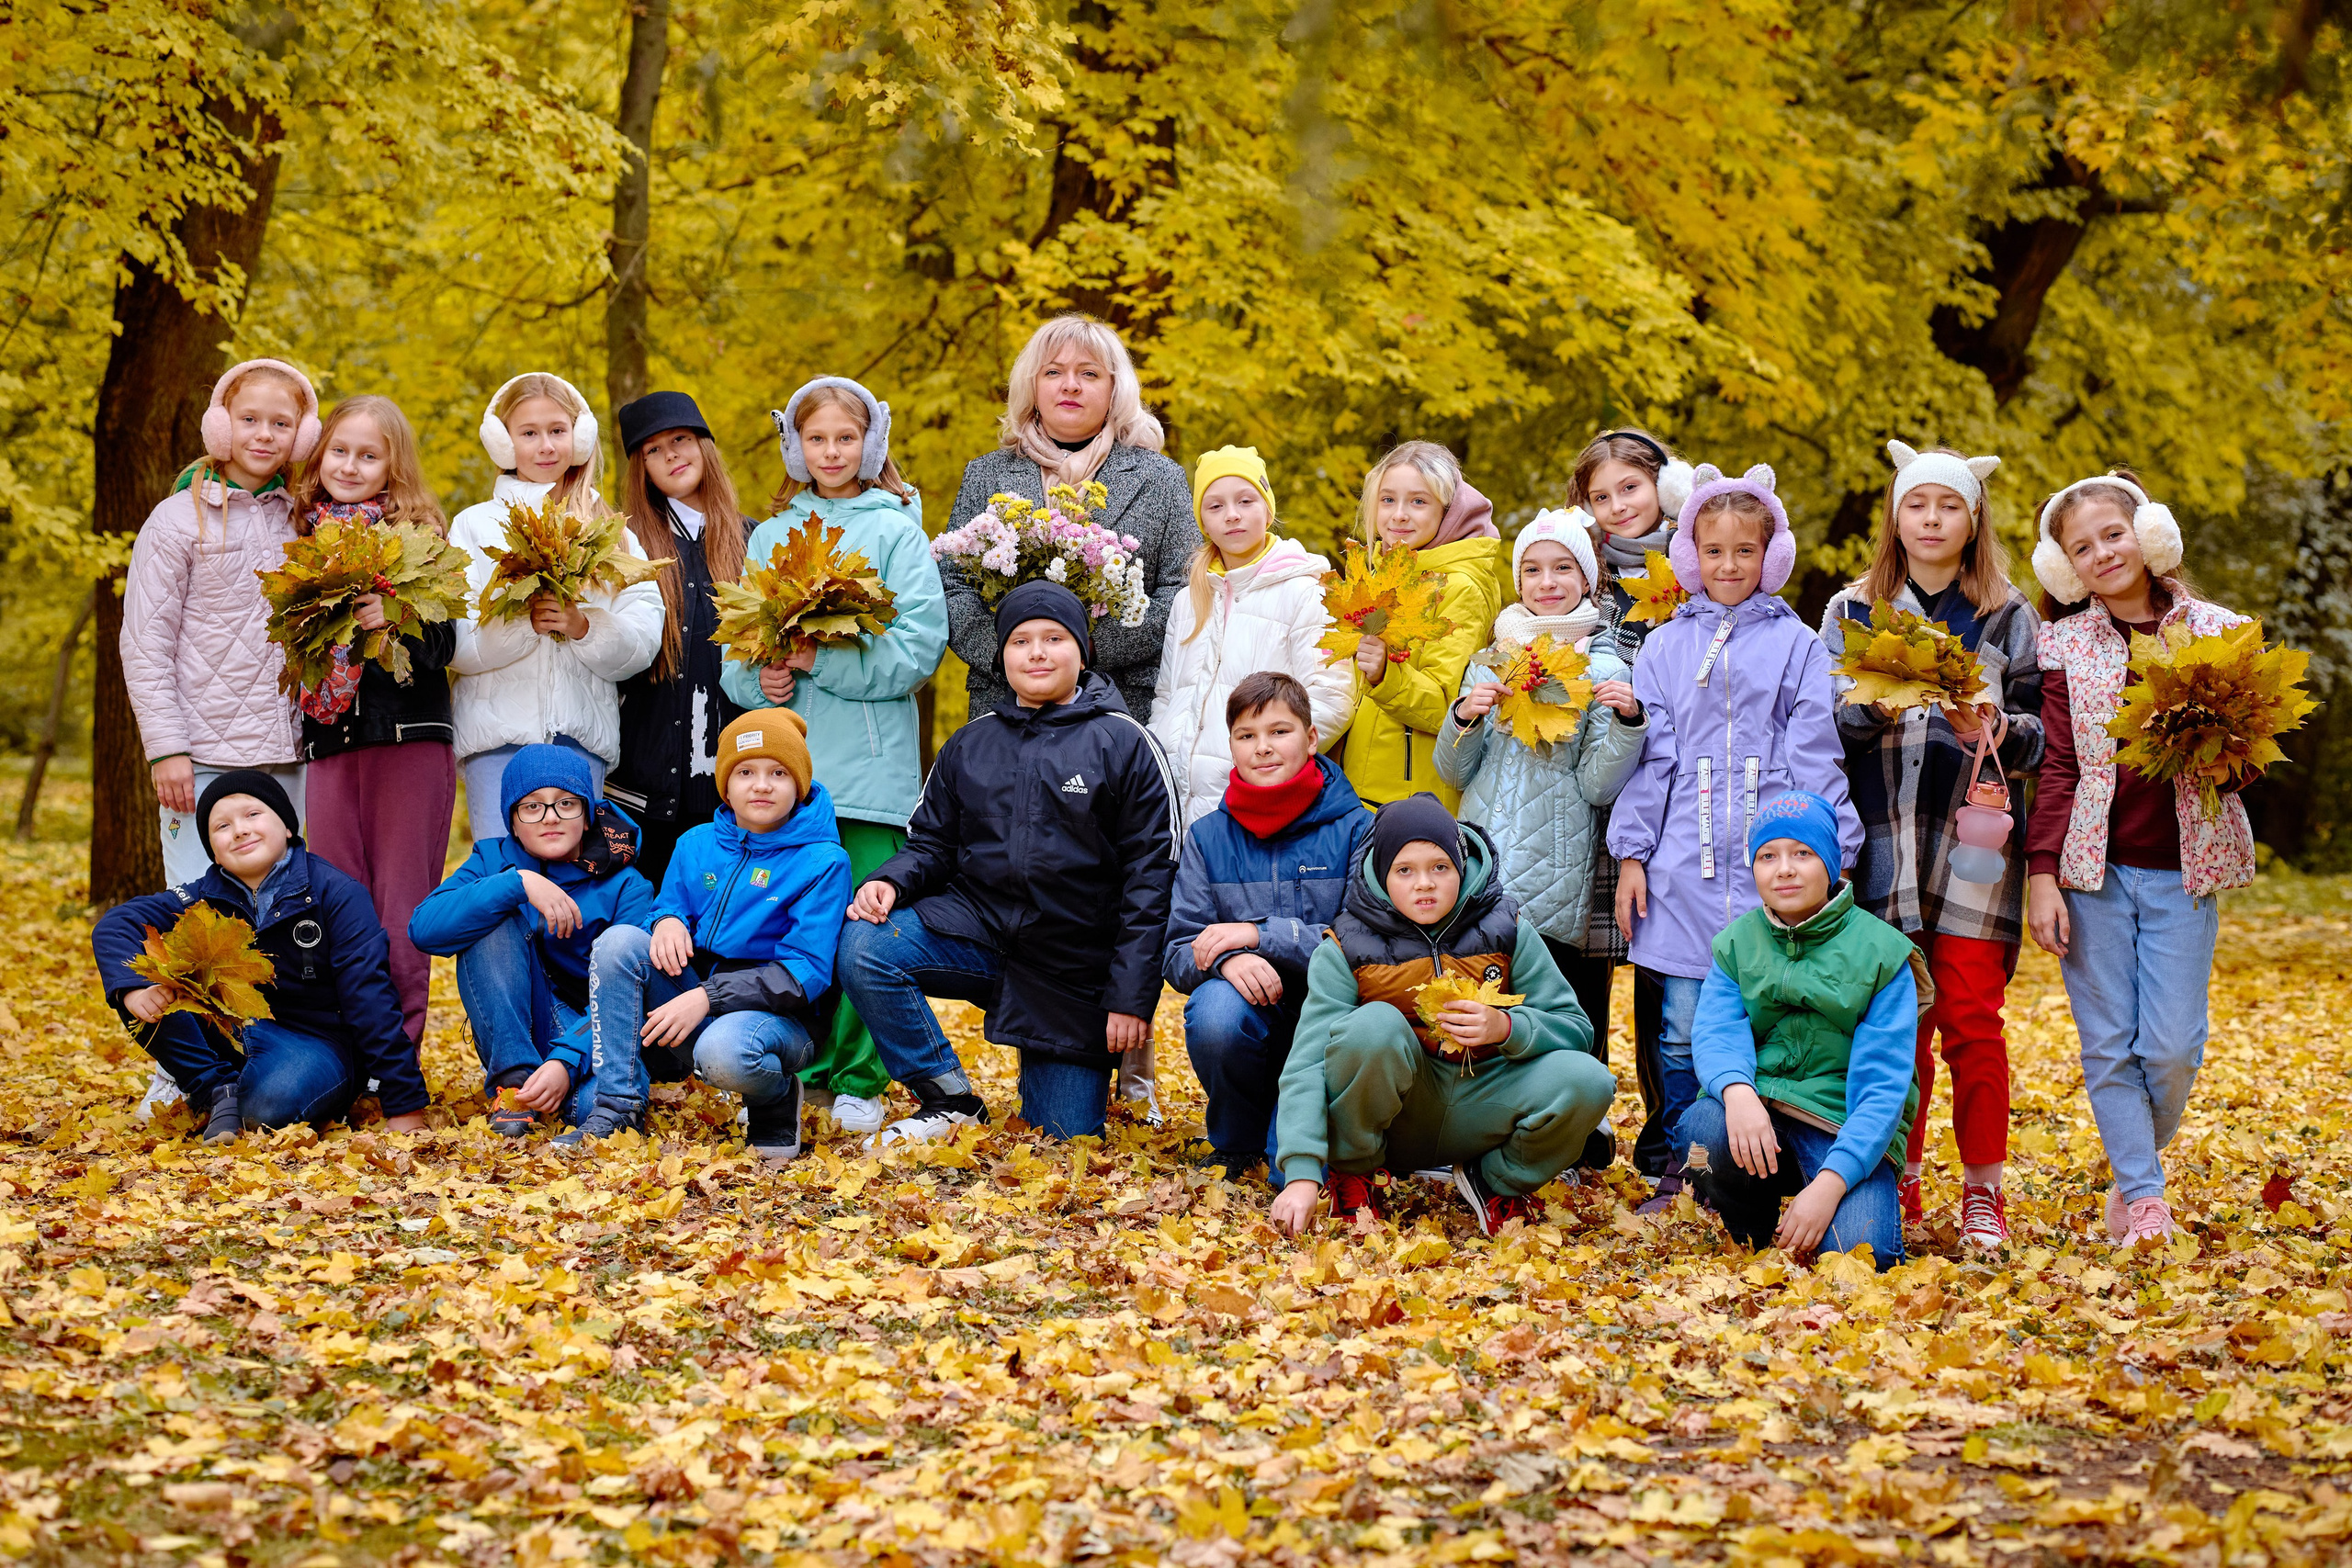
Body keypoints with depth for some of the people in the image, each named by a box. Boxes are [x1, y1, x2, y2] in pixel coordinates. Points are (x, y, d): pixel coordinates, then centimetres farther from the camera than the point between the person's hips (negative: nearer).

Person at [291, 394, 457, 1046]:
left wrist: (396, 620, -24)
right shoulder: (302, 536, 13)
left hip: (408, 739, -4)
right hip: (327, 742, 4)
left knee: (400, 906, -3)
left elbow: (444, 641, -7)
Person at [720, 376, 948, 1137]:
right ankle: (802, 1069, 15)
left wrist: (825, 662, -15)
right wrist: (760, 679, -6)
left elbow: (920, 646, -7)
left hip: (871, 766, -3)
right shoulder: (769, 537, 15)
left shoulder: (896, 532, 3)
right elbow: (737, 650, 16)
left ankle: (860, 1081, 4)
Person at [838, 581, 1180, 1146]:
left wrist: (1131, 996, -13)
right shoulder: (970, 744, 9)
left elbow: (1151, 877, -6)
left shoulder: (1124, 745, -3)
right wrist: (891, 882, -13)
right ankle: (949, 1099, -9)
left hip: (1074, 968, -3)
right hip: (977, 925, 3)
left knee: (1064, 1142, -3)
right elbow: (932, 843, 12)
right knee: (863, 947, -24)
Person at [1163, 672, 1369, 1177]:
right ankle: (1235, 1144, -6)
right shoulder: (1207, 837, 5)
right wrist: (1226, 959, -23)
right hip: (1249, 1009, 3)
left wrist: (1262, 935, -20)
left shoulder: (1355, 829, -3)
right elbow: (1178, 954, 1)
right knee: (1215, 1009, -34)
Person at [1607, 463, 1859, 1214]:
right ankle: (1677, 1167, 13)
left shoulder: (1797, 645, 7)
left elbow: (1815, 755, 5)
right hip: (1684, 865, 1)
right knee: (1683, 1031, 2)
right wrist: (1632, 854, 4)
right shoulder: (1665, 648, 11)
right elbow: (1647, 755, 10)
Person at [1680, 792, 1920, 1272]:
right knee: (1704, 1126, -33)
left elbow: (1883, 1085, -9)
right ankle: (1752, 1242, 0)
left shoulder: (1882, 952, -2)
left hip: (1846, 1128, -3)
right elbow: (1716, 1032, -8)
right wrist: (1737, 1091, -34)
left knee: (1859, 1253, -30)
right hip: (1755, 1110, 3)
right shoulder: (1735, 943, 10)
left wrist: (1830, 1182, -23)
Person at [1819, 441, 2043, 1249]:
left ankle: (1983, 1190, 6)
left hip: (1974, 834, -1)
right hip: (1884, 839, 1)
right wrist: (1872, 703, -12)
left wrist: (1993, 729, -16)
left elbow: (2041, 731, 5)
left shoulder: (2008, 616, 8)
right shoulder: (1852, 611, 11)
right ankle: (1900, 1180, 15)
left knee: (1971, 1018, -4)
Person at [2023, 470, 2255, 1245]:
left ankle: (2135, 1174, 23)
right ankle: (2145, 1198, 11)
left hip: (2183, 868, 0)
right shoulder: (2063, 643, 3)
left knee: (2172, 1048, -3)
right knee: (2109, 1044, 0)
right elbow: (2056, 765, 1)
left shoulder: (2217, 631, 4)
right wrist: (2041, 874, -6)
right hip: (2093, 866, 0)